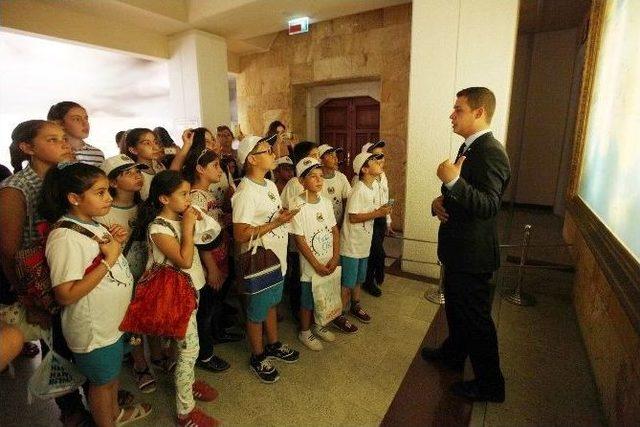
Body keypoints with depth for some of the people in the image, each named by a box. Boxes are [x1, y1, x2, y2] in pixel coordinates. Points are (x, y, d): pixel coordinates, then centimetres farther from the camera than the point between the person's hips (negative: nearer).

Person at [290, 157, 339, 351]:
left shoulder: (326, 202, 0)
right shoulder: (298, 207, -17)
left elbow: (335, 230, 3)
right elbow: (299, 240, -16)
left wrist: (336, 257, -6)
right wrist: (317, 265, -15)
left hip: (330, 263, 5)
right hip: (311, 264, -5)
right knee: (308, 300, 12)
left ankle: (319, 325, 44)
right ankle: (304, 332, 35)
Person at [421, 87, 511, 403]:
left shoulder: (490, 152, -21)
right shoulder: (470, 147, 10)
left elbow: (489, 206, -30)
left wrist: (453, 181, -39)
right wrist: (440, 201, -1)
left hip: (472, 253, -10)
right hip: (458, 248, 10)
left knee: (475, 317, 6)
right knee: (456, 307, 25)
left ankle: (489, 384, 27)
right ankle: (453, 353, 47)